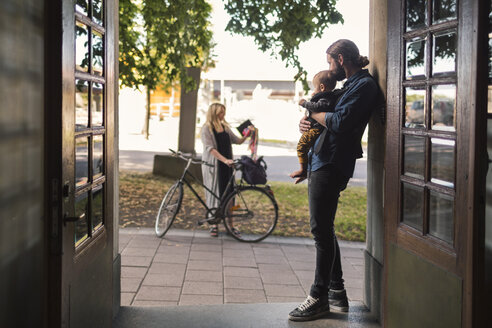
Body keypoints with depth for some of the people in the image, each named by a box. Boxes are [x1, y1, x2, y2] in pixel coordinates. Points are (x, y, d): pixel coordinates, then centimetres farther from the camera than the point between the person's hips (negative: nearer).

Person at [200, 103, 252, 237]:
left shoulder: (225, 127, 13)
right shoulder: (206, 129, -6)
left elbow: (237, 140, 12)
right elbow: (210, 148, -15)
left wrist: (247, 134, -5)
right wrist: (225, 160, -24)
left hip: (226, 165, 5)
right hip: (213, 165, -5)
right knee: (214, 194, 0)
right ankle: (214, 225, 9)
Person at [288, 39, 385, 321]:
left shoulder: (364, 85, -10)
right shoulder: (351, 85, 21)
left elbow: (340, 122, -22)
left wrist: (315, 114, -5)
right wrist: (308, 123, 4)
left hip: (331, 166, -11)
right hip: (320, 162, 11)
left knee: (321, 230, -7)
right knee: (324, 229, 13)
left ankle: (320, 298, -1)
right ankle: (337, 292, 22)